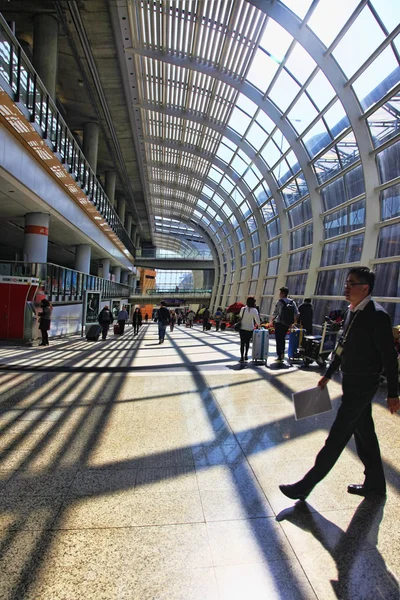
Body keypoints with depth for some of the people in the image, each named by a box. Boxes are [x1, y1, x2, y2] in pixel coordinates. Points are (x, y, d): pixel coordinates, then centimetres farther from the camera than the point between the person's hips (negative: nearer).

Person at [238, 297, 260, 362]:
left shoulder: (243, 309, -9)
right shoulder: (254, 310, -14)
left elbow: (240, 316, 3)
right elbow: (257, 320, -12)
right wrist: (258, 325, 5)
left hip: (242, 328, 0)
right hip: (250, 329, 0)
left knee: (242, 343, 7)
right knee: (247, 342, 20)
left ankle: (242, 357, 1)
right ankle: (246, 355, 26)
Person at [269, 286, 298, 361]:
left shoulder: (280, 302, -14)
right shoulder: (292, 302, 3)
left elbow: (275, 313, -12)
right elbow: (296, 314, 4)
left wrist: (271, 321, 3)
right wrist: (292, 322, 15)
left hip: (279, 324, -5)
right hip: (287, 324, 5)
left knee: (278, 340, 3)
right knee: (282, 338, 24)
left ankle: (279, 357, 6)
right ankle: (282, 353, 21)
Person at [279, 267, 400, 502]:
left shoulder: (377, 315, -20)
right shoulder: (352, 312, 6)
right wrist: (328, 374, 17)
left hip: (362, 386, -9)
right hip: (352, 383, 9)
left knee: (338, 436, -1)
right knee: (364, 434, 20)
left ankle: (306, 486, 10)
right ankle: (375, 484, 39)